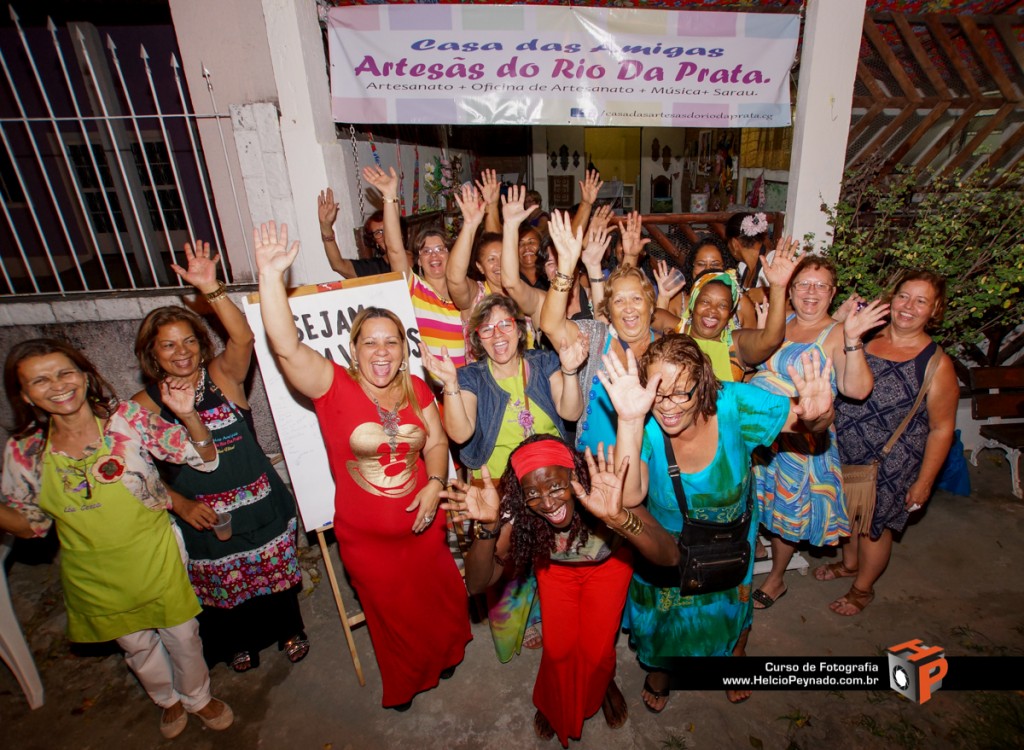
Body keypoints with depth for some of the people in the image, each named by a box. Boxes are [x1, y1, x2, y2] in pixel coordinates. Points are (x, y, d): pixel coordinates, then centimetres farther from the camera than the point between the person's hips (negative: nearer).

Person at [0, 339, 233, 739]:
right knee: (136, 645, 24)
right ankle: (168, 700, 54)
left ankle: (198, 697, 47)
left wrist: (187, 415, -36)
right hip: (96, 578, 3)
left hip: (156, 561, -2)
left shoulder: (128, 418, -18)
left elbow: (205, 459, -19)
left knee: (182, 635, 16)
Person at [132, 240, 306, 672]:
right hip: (203, 520, 1)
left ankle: (289, 630, 46)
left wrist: (210, 289, -39)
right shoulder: (145, 405, -6)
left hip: (260, 507, -1)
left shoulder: (223, 377, -10)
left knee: (276, 576, 18)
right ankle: (240, 643, 51)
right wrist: (181, 504, -15)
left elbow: (243, 337, -29)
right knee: (222, 590, 21)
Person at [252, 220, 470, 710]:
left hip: (422, 527, 3)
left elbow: (436, 441, 2)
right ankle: (404, 683, 55)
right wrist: (271, 277, -41)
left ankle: (443, 657, 59)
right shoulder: (335, 387, -18)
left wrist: (434, 484, -14)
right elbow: (286, 347, -33)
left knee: (439, 601, 25)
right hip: (366, 539, -2)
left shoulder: (415, 389, -7)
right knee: (393, 614, 23)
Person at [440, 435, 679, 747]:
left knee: (596, 650, -7)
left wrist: (619, 517, -63)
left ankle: (604, 683, 31)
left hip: (607, 562, -1)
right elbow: (477, 583, -34)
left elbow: (670, 557, -44)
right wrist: (488, 526, -53)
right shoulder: (518, 512, -33)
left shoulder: (608, 493, -39)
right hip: (555, 566, 1)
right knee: (558, 648, -7)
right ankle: (554, 704, 28)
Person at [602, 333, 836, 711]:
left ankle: (736, 654, 63)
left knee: (733, 606, 27)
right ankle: (659, 670, 56)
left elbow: (803, 420, -22)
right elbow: (628, 496, -47)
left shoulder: (732, 404, -32)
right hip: (666, 540, -1)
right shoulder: (644, 425, -34)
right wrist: (629, 420, -59)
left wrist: (817, 414, -47)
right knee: (663, 610, 21)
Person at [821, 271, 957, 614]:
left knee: (873, 525, 15)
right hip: (843, 451, 4)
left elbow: (941, 428, -10)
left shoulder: (937, 364, -16)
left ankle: (863, 587, 41)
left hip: (889, 465, -4)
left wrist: (923, 482, -8)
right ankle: (849, 563, 51)